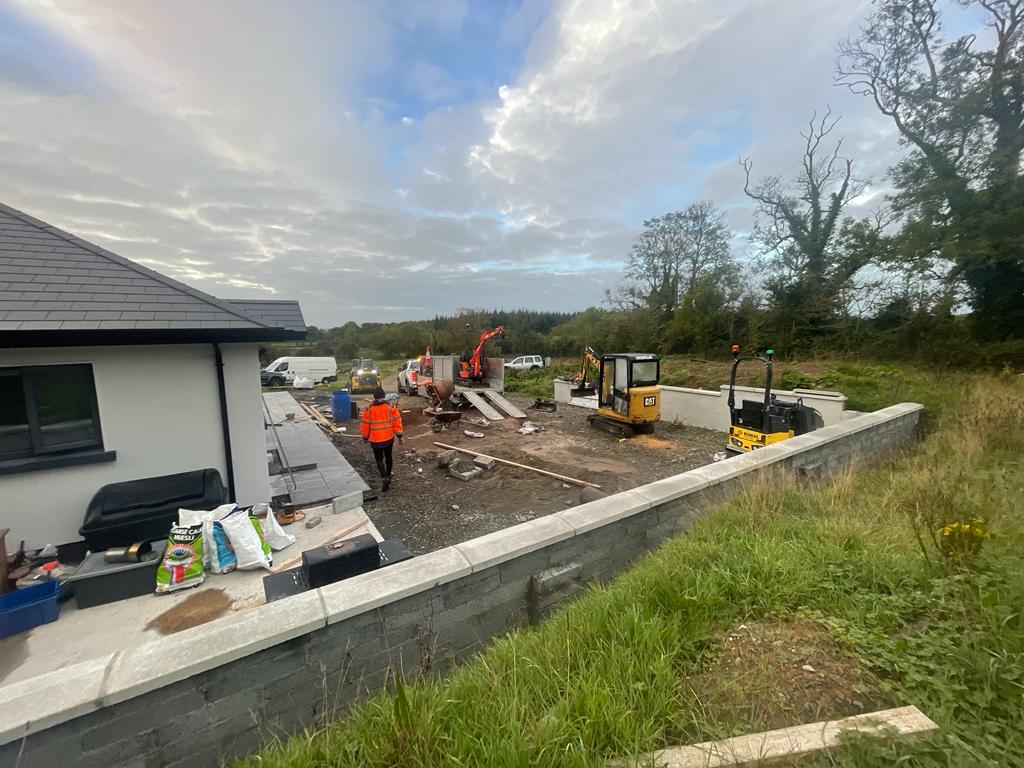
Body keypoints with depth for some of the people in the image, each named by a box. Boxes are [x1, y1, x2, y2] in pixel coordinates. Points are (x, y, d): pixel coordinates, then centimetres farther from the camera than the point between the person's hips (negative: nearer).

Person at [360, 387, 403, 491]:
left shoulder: (369, 409, -10)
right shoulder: (390, 406, -8)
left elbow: (365, 424, -2)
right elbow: (397, 421, -6)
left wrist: (365, 437, 12)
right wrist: (399, 435, 2)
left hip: (376, 439, -2)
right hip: (389, 438, 2)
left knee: (379, 459, 8)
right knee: (388, 457, 19)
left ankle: (384, 478, -10)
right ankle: (388, 476, 32)